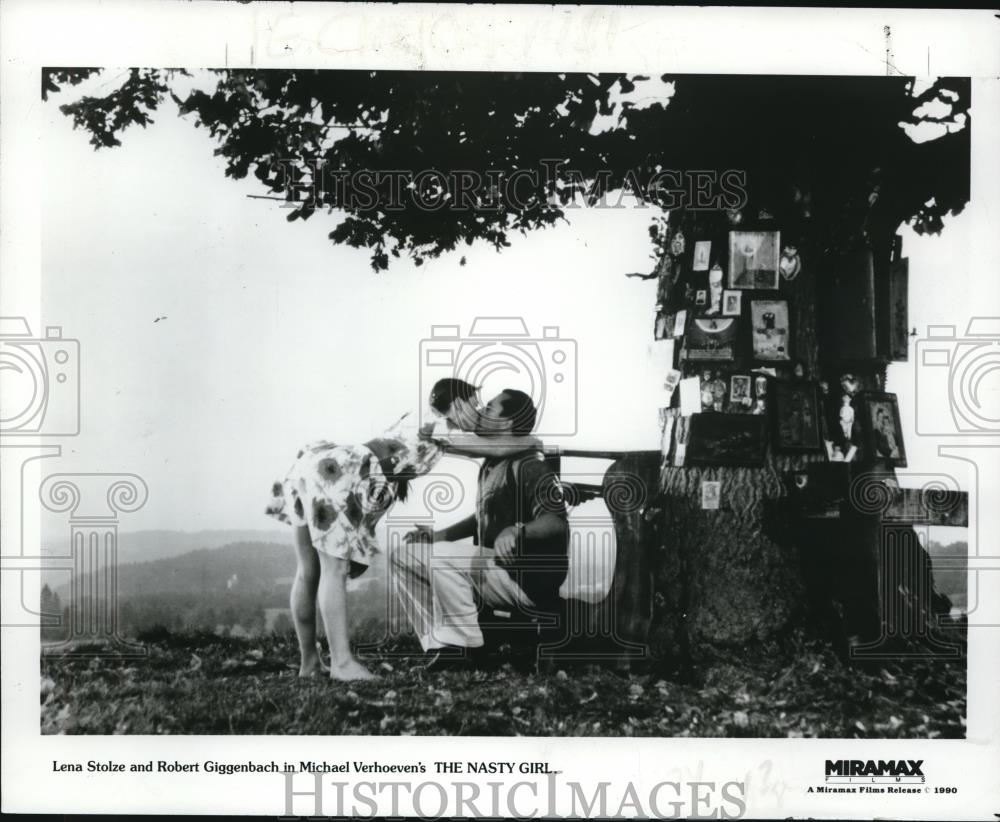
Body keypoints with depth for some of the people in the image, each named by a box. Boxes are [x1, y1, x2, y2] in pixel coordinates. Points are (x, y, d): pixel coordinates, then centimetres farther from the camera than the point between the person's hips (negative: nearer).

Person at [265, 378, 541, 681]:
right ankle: (341, 663, -11)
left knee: (310, 571, 10)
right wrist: (536, 441, 13)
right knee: (335, 568, -10)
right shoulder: (439, 428, 0)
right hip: (333, 474, -9)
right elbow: (497, 447, -3)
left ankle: (309, 663, 16)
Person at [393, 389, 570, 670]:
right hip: (492, 567, 10)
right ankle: (443, 646, -2)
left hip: (529, 581, -10)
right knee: (404, 554, 4)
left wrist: (518, 531, -43)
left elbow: (557, 523, -26)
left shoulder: (529, 466, -15)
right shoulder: (491, 464, 14)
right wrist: (439, 535, 15)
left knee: (441, 559, -30)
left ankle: (465, 646, -16)